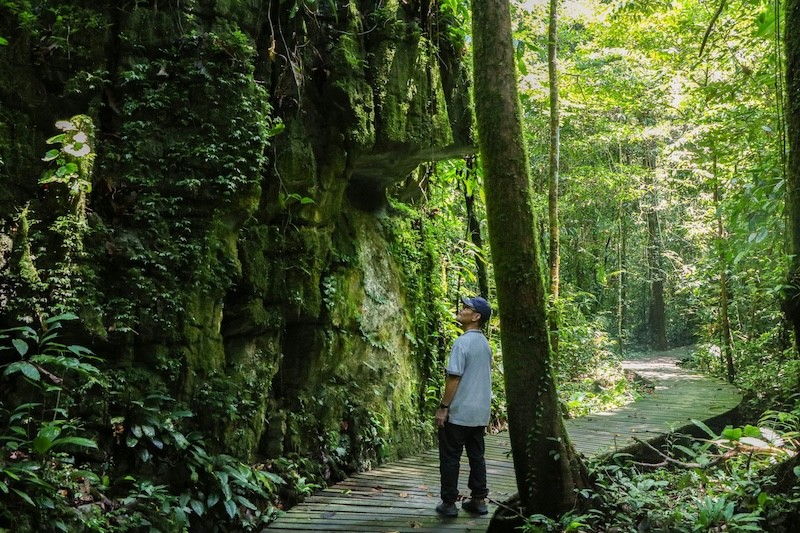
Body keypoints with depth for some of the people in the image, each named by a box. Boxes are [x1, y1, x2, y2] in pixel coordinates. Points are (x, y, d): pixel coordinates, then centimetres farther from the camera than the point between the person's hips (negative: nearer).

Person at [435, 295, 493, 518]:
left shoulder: (463, 342, -16)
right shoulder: (485, 343, 9)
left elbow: (454, 377, -19)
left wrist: (443, 407, -13)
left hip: (459, 413, -7)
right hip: (480, 412, 8)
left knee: (450, 457, 2)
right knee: (477, 456, 13)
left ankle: (449, 503, 6)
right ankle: (479, 499, 16)